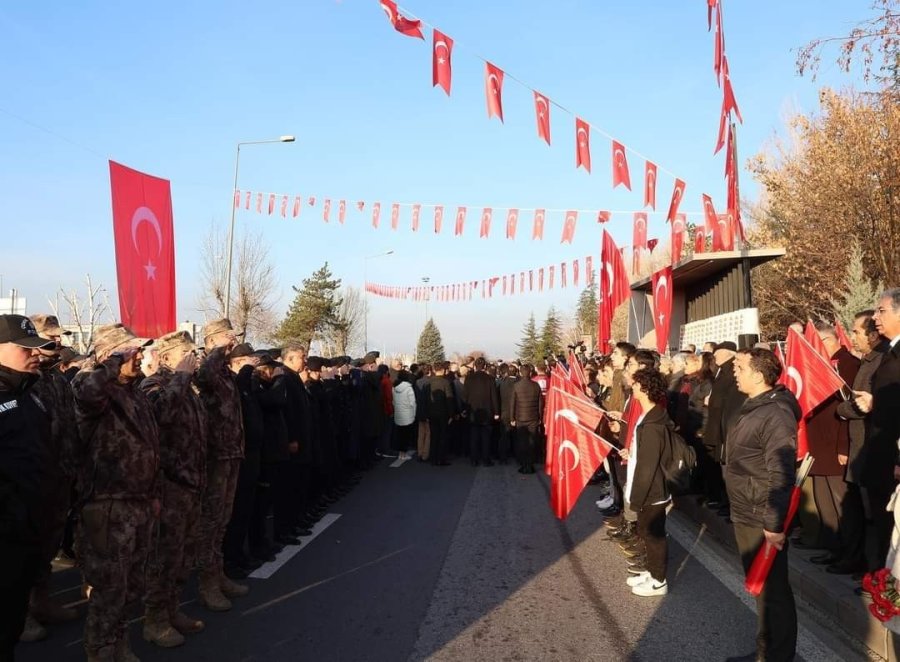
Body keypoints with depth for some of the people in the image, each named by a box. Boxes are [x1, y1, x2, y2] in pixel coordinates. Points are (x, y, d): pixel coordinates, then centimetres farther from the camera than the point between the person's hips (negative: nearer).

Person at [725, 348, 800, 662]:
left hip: (762, 521, -10)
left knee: (772, 588, 5)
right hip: (746, 516, 10)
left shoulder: (775, 414, -21)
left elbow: (781, 476, -24)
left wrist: (774, 524, -23)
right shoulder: (753, 408, 9)